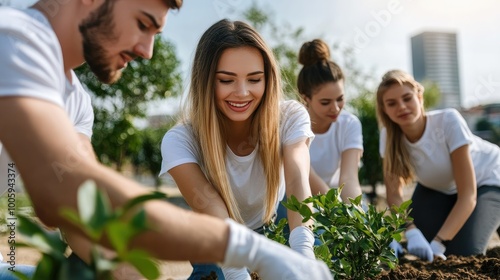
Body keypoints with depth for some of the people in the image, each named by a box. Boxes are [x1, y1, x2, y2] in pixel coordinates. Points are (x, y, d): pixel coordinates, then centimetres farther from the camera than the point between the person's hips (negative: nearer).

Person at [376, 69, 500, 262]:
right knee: (420, 249, -18)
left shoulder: (448, 120, -35)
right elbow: (394, 192, -26)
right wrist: (411, 232, -44)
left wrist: (437, 244, -43)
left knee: (463, 252, -22)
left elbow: (468, 196, -35)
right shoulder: (389, 135, -23)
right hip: (437, 187, 3)